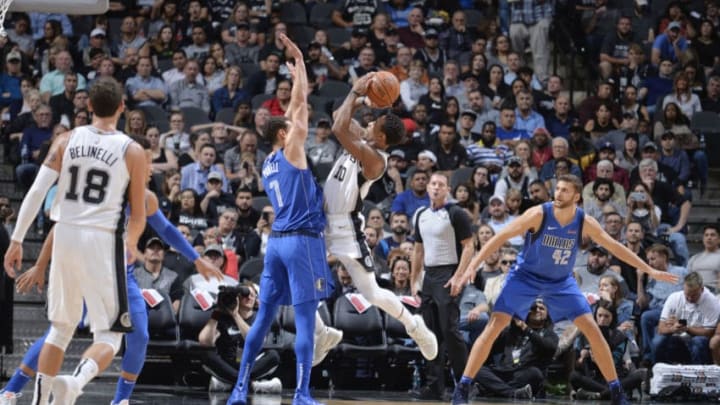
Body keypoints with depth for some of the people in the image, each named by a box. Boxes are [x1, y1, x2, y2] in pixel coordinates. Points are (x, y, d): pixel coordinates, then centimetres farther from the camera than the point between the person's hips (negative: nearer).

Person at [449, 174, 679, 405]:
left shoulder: (585, 223, -14)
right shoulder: (539, 214, -23)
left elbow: (615, 247, -3)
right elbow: (501, 237, -23)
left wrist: (649, 271, -2)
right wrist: (471, 267, -30)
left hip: (561, 281, 3)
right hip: (526, 276, -3)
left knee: (592, 330, -6)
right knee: (494, 327, -15)